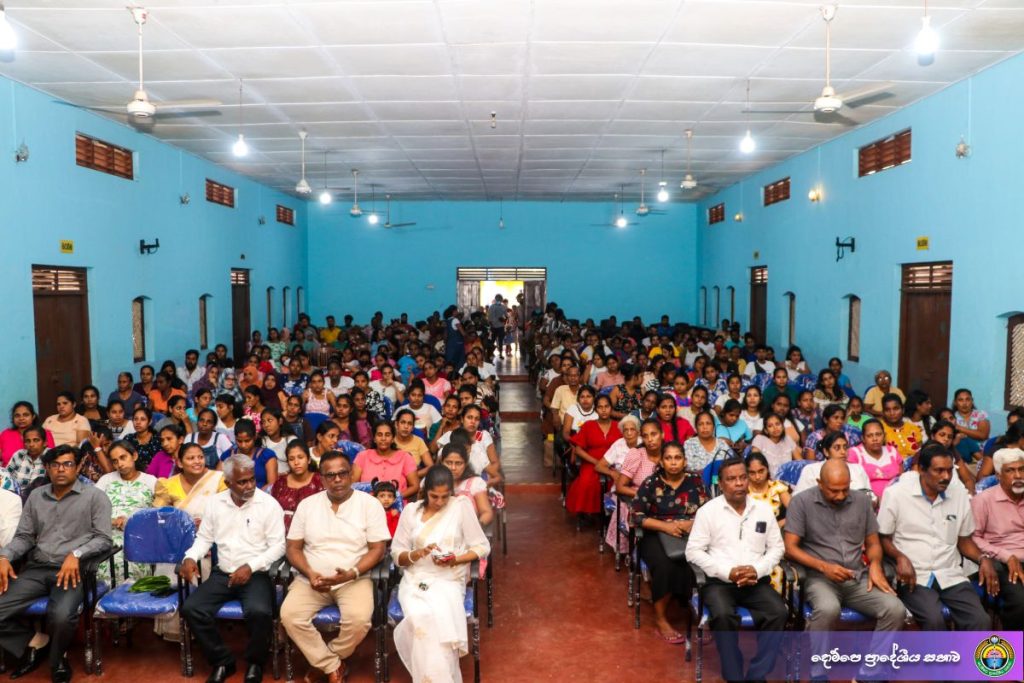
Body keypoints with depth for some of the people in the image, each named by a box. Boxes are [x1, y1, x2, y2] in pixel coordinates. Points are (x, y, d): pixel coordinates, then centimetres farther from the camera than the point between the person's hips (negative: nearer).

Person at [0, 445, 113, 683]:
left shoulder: (95, 496, 1)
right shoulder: (36, 496, 16)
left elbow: (103, 538, -4)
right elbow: (23, 536, 15)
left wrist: (76, 554, -20)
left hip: (73, 570, -5)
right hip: (36, 568, 5)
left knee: (61, 616, -31)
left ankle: (58, 657, 4)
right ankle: (35, 642, 12)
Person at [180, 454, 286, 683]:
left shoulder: (268, 504, -8)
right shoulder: (214, 502, 5)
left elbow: (278, 546, -8)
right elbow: (204, 538, 12)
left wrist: (250, 567, -19)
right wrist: (190, 557, -9)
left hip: (256, 575, -4)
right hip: (222, 574, 4)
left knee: (259, 612, -32)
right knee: (191, 609, -20)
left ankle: (255, 663, 1)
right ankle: (222, 661, 3)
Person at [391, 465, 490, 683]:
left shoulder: (461, 506, 1)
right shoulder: (411, 511, 7)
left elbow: (482, 547, 3)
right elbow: (396, 556, 7)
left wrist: (455, 559, -13)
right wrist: (419, 553, -13)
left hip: (449, 581, -1)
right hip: (415, 580, 1)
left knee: (438, 619, -32)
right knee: (421, 618, -31)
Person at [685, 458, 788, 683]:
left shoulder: (763, 509, 9)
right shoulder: (708, 511, -1)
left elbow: (776, 547, 11)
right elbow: (693, 552, -4)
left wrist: (758, 569, -9)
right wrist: (728, 572, -15)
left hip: (756, 581, 3)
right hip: (719, 581, -3)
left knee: (779, 612, -25)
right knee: (724, 616, -32)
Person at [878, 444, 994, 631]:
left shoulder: (959, 495, 9)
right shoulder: (896, 494, -5)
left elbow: (964, 540, 18)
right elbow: (883, 538, 0)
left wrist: (984, 558, 0)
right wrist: (900, 558, -18)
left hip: (951, 575, 4)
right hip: (914, 576, -4)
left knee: (981, 621, -20)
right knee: (934, 620, -29)